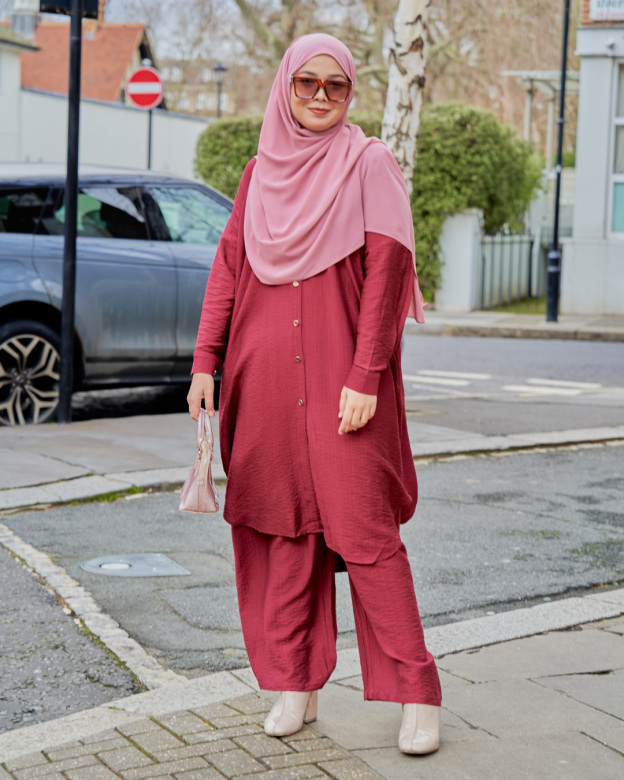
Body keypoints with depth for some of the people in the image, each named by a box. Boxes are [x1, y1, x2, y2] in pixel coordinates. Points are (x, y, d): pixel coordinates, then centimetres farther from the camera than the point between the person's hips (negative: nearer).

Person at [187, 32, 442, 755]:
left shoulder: (368, 164, 0)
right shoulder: (260, 173, 14)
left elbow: (387, 270, -7)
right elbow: (228, 267, 14)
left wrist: (364, 377, -15)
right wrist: (205, 362, 4)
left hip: (341, 378, -4)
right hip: (267, 376, 5)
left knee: (362, 530, -9)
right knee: (285, 529, 6)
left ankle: (417, 695, -2)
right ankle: (297, 685, 15)